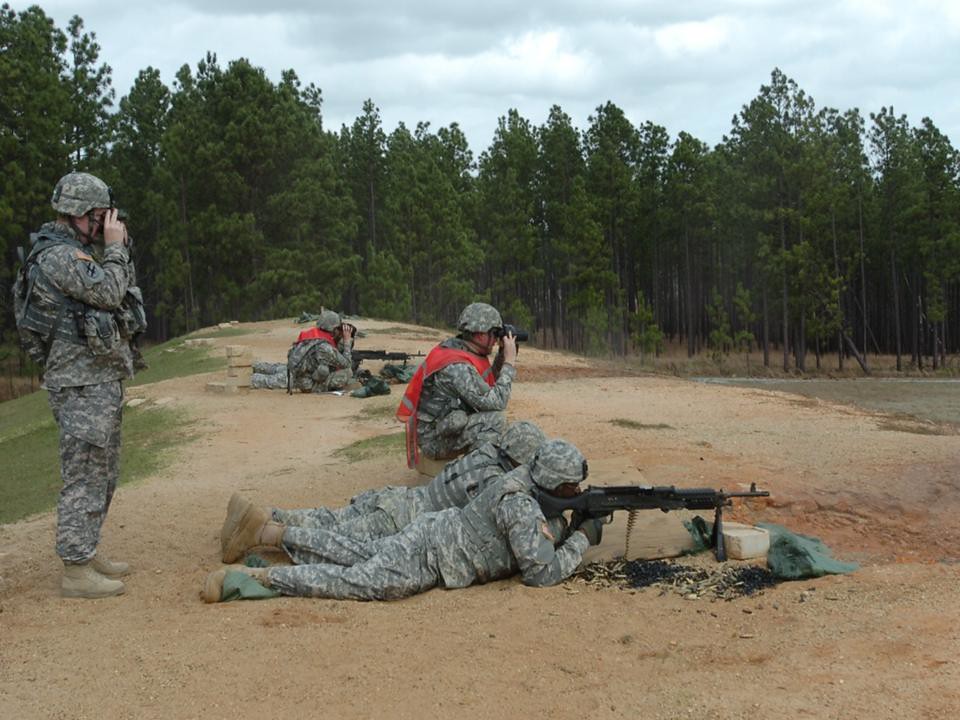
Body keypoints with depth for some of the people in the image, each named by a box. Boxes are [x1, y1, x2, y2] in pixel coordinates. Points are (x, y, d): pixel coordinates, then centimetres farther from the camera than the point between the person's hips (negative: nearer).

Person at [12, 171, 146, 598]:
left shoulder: (76, 252, 17)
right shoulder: (57, 256, -15)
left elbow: (118, 291, 19)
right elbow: (109, 292, -20)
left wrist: (117, 251, 10)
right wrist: (114, 247, -11)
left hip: (101, 381, 11)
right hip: (82, 385, -11)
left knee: (103, 474, 17)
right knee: (84, 477, -7)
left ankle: (87, 554, 27)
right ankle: (76, 572, -2)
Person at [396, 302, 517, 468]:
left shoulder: (457, 349, 3)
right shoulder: (457, 367, -24)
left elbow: (489, 384, 16)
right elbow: (497, 403, -23)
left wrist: (502, 356, 3)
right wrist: (509, 362, -16)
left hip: (445, 424, 10)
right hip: (435, 440, -10)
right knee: (496, 419, -21)